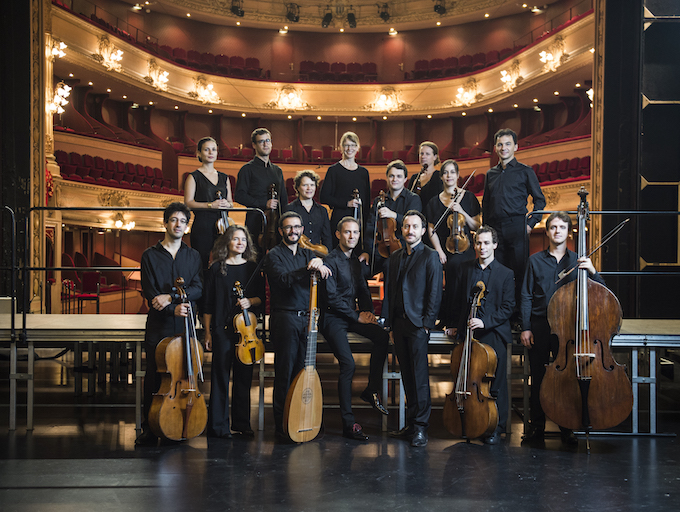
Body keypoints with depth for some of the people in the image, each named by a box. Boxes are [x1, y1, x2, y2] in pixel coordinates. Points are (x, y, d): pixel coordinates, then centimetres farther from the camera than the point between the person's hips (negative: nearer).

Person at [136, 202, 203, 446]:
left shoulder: (193, 256, 12)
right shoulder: (150, 256, 5)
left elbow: (197, 289, -1)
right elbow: (150, 293, -4)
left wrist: (171, 296, -15)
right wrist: (174, 308, -20)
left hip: (185, 326, 2)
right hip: (159, 326, -1)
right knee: (154, 378, 0)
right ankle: (149, 430, 10)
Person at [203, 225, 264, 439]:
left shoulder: (252, 268, 10)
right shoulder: (216, 269, 3)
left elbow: (261, 298, 13)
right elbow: (209, 303, 3)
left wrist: (250, 301, -10)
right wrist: (208, 332, -1)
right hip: (222, 328, -3)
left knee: (244, 376, 5)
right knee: (220, 375, -2)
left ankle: (242, 423, 14)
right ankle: (219, 425, 5)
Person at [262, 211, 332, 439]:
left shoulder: (307, 254, 18)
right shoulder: (274, 256, 0)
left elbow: (327, 272, 3)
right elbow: (285, 279, -16)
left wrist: (319, 264, -18)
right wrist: (309, 268, -20)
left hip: (307, 318, 6)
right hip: (285, 318, -5)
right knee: (285, 373, -4)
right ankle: (283, 427, 1)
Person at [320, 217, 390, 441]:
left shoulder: (357, 261, 13)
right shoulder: (330, 261, -10)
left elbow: (363, 291, 20)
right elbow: (331, 297, -15)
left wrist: (367, 312, 1)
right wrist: (357, 317, -13)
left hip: (353, 316, 7)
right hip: (332, 318, -7)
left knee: (382, 336, -19)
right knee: (347, 363, -22)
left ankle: (371, 390, -4)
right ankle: (348, 423, -14)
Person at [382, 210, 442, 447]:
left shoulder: (430, 257, -1)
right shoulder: (395, 257, 16)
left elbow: (434, 293, -5)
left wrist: (427, 323, -12)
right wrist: (387, 319, 11)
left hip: (418, 323, -5)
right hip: (398, 323, 6)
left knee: (419, 375, -6)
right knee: (407, 374, 8)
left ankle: (420, 427, -1)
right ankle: (411, 424, 13)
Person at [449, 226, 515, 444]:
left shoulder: (505, 274, 3)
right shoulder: (464, 269, 12)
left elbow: (508, 307, -2)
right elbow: (458, 302, 20)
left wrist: (486, 321, -13)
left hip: (494, 335, -2)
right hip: (469, 334, 3)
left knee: (496, 383, -1)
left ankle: (496, 428, 8)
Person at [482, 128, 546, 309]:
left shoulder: (525, 171, 5)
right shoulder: (491, 174, 18)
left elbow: (540, 200, 6)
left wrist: (531, 224, -3)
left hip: (516, 228, -4)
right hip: (494, 229, 4)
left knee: (519, 271, -6)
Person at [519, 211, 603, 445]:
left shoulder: (578, 261, 9)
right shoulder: (536, 261, 7)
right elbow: (526, 296, 6)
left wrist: (592, 272, -15)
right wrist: (525, 327, -1)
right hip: (539, 326, 0)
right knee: (538, 377, 3)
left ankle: (567, 427, 11)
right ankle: (537, 425, 15)